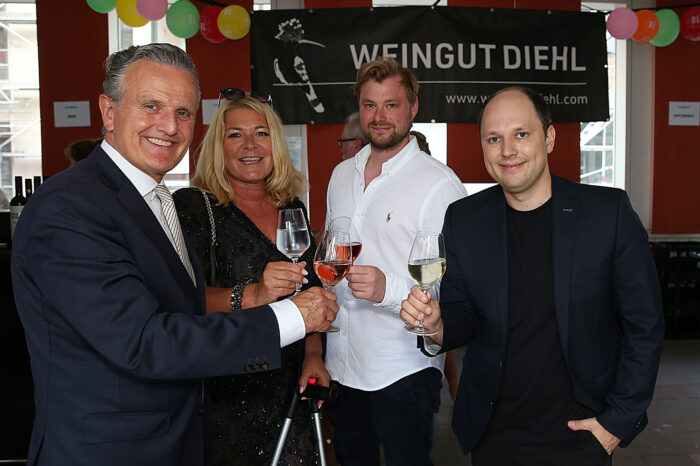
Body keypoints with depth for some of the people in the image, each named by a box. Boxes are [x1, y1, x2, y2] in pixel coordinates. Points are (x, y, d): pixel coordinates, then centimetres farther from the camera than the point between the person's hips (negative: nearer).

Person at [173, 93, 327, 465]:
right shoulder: (194, 206, -8)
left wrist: (313, 357, 0)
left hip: (289, 385, 5)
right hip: (226, 389, -4)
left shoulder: (293, 207, 8)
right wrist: (251, 295, -34)